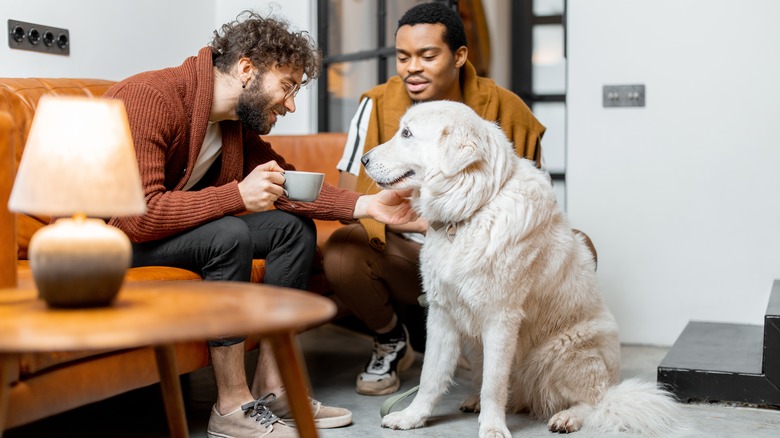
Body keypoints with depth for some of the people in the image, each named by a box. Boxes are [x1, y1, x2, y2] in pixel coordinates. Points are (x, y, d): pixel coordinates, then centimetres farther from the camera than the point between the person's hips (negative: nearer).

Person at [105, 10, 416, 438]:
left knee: (295, 227, -3)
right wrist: (237, 195, -33)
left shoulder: (236, 122, 3)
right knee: (230, 235, -32)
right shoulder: (149, 99, -25)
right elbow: (138, 216, -33)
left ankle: (270, 386, -2)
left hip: (176, 228, 9)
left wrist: (364, 205, -10)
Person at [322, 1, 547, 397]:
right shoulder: (377, 105, -7)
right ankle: (391, 342, 5)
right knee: (340, 254, -31)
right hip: (402, 250, 0)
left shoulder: (503, 108, -5)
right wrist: (425, 221, -25)